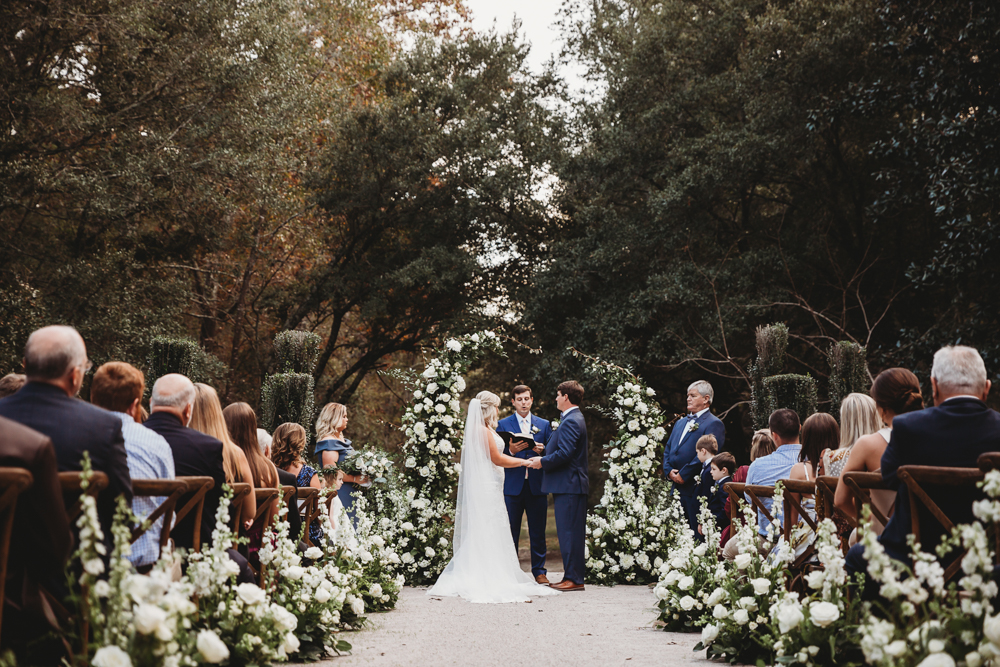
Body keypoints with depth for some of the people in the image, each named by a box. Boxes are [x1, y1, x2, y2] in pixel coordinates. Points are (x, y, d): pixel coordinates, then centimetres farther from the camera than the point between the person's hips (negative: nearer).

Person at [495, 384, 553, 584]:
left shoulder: (544, 424, 13)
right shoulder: (503, 424, 8)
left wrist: (542, 451, -10)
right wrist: (511, 451, -17)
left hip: (536, 486, 1)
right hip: (512, 485, -1)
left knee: (538, 532, 4)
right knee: (510, 532, 2)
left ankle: (539, 572, 12)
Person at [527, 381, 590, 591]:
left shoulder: (571, 421, -15)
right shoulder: (573, 418, 19)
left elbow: (564, 454, -23)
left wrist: (542, 462, -11)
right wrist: (544, 454, 13)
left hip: (569, 486, -11)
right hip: (569, 484, 11)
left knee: (569, 532, -7)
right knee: (570, 532, 13)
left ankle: (574, 579, -4)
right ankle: (572, 576, 17)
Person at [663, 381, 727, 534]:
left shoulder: (714, 424, -4)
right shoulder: (680, 423, 22)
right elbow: (667, 449, 21)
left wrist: (683, 474, -16)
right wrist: (669, 471, 2)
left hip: (696, 487, -8)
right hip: (676, 487, 8)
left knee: (697, 532, -7)